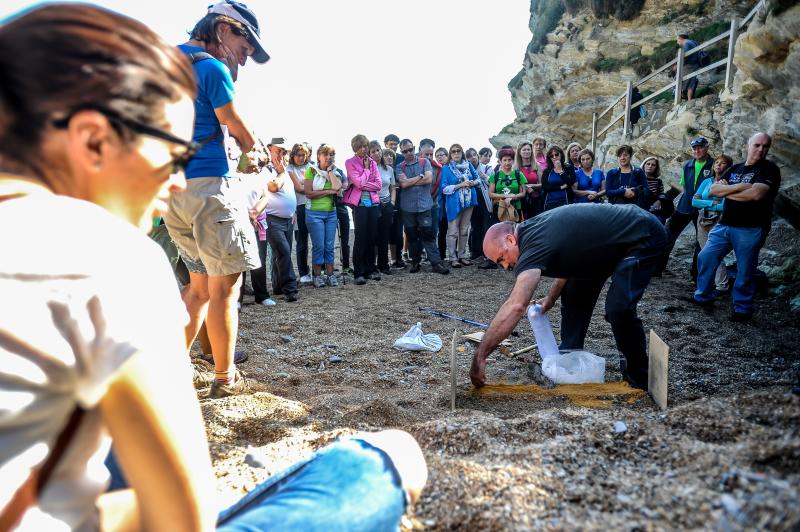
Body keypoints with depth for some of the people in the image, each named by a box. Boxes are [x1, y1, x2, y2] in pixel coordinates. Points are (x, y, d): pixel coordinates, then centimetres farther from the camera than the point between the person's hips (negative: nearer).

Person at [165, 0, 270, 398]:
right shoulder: (213, 68, -8)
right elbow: (235, 126, 1)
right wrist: (251, 150, 21)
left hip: (170, 189, 9)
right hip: (208, 185, -9)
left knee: (200, 286, 15)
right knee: (224, 288, -1)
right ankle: (225, 379, 8)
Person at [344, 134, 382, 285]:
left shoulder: (372, 163, 14)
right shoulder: (350, 163, 1)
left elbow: (378, 184, 3)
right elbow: (359, 182, -11)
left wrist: (363, 185, -8)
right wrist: (366, 169, 0)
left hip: (373, 203, 4)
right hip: (359, 204, -4)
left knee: (372, 238, 6)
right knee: (360, 238, -5)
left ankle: (370, 269, 17)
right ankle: (358, 273, 1)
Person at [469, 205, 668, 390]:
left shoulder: (535, 244, -30)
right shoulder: (533, 231, -1)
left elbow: (515, 307, -41)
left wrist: (479, 357, -39)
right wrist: (551, 297, 3)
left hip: (643, 236, -10)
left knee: (618, 309, -20)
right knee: (574, 295, 6)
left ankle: (640, 377, 3)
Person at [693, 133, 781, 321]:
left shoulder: (769, 169, -5)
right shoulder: (735, 168, 13)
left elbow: (756, 194, -22)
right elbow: (713, 190, 2)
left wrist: (727, 191, -8)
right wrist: (739, 187, -14)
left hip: (750, 229, -6)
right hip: (724, 226, 6)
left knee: (745, 271, 2)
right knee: (705, 259, 7)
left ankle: (743, 309, 17)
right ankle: (703, 297, 23)